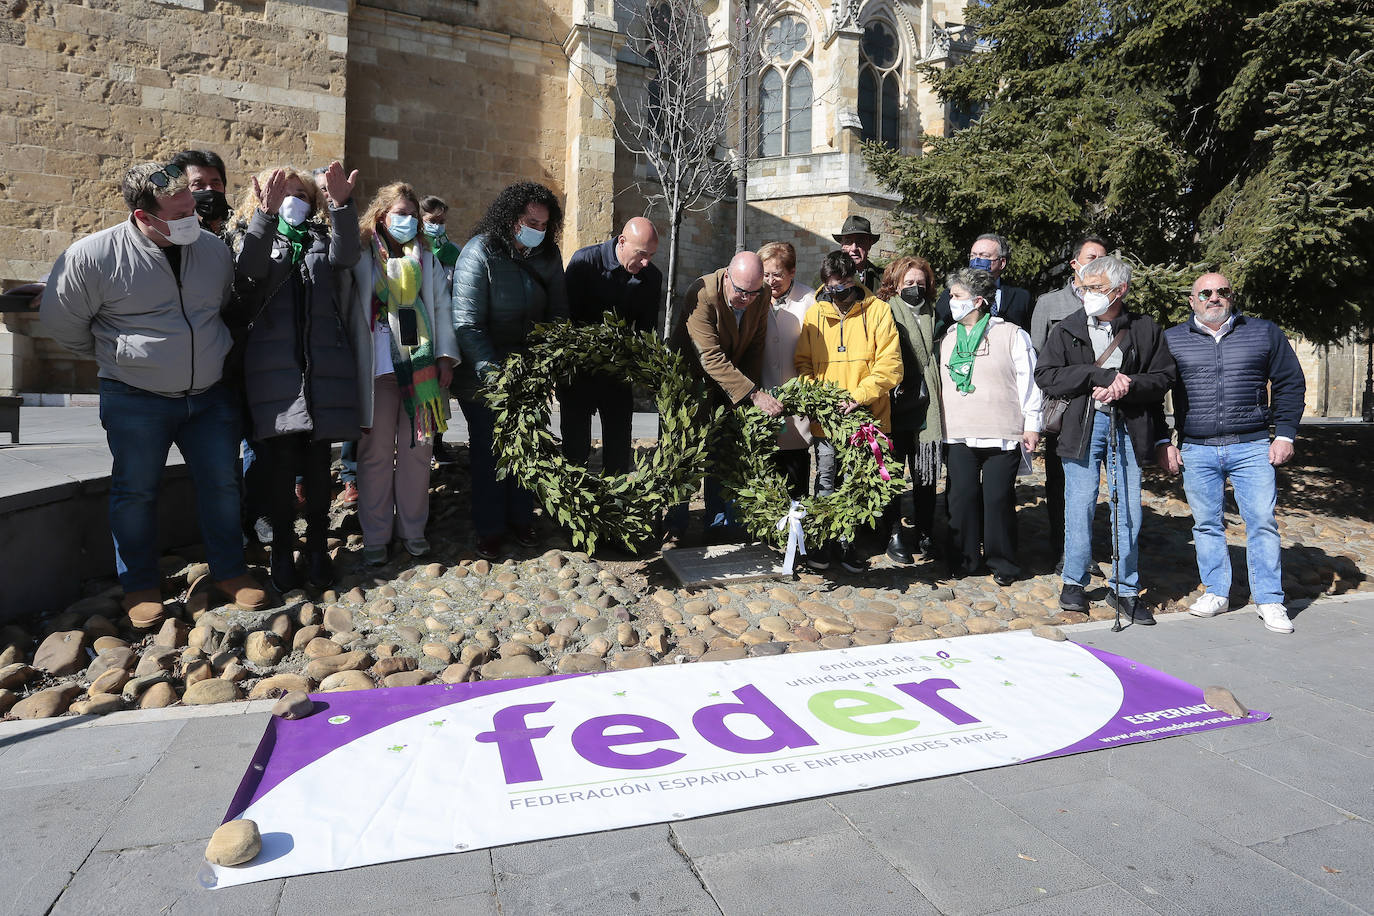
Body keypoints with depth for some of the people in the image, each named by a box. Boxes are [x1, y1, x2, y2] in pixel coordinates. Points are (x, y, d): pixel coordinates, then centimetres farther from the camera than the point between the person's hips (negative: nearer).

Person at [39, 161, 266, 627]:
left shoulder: (213, 249, -1)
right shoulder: (94, 255, -12)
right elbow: (61, 320, 2)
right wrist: (115, 356, 12)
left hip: (210, 395, 3)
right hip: (136, 400, -3)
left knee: (222, 483, 8)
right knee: (136, 491, 7)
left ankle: (229, 571, 24)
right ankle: (141, 586, 23)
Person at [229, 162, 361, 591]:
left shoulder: (321, 239, 17)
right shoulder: (256, 238, 13)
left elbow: (345, 256, -7)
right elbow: (251, 267, -11)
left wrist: (341, 204, -22)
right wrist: (266, 214, -25)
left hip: (323, 364, 1)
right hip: (275, 366, -1)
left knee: (318, 460, 4)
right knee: (283, 460, -3)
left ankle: (317, 547, 16)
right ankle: (282, 549, 10)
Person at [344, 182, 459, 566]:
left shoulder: (426, 258, 16)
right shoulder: (361, 254, 7)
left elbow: (440, 307, 13)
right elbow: (342, 303, 0)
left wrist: (445, 355, 5)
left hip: (422, 366, 3)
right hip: (378, 368, -3)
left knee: (418, 449, 6)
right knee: (376, 452, 2)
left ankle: (413, 529, 19)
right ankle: (375, 536, 13)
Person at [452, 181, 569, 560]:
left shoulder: (548, 255, -3)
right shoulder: (480, 253, -19)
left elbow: (558, 312, 4)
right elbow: (467, 323, -22)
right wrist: (491, 373, -29)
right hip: (483, 374, -4)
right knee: (487, 449, 5)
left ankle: (521, 518, 29)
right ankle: (489, 528, 21)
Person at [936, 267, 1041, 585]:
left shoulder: (1011, 335, 0)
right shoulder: (948, 338, 14)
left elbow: (1028, 380, 0)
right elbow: (940, 384, 19)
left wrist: (1032, 425, -2)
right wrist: (938, 423, 17)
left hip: (1002, 435, -4)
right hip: (958, 435, 4)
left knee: (998, 498, 0)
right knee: (961, 497, 3)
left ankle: (1003, 563, 16)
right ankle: (965, 559, 18)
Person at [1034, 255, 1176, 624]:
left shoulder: (1145, 329, 7)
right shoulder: (1067, 330, 4)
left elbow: (1165, 376, 6)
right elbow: (1045, 376, -6)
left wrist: (1129, 386, -13)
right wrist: (1100, 375, -14)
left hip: (1128, 426, 1)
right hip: (1081, 425, -1)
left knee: (1128, 509, 6)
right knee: (1080, 506, 1)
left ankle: (1125, 589, 19)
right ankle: (1074, 583, 16)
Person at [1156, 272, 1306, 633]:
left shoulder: (1265, 332, 8)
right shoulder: (1171, 339, 7)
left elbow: (1290, 384, 10)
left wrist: (1285, 434, 2)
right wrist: (1163, 442, 2)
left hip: (1252, 447, 0)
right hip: (1195, 451, 1)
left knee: (1262, 522, -1)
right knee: (1206, 524, 6)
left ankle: (1269, 600, 10)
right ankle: (1217, 593, 18)